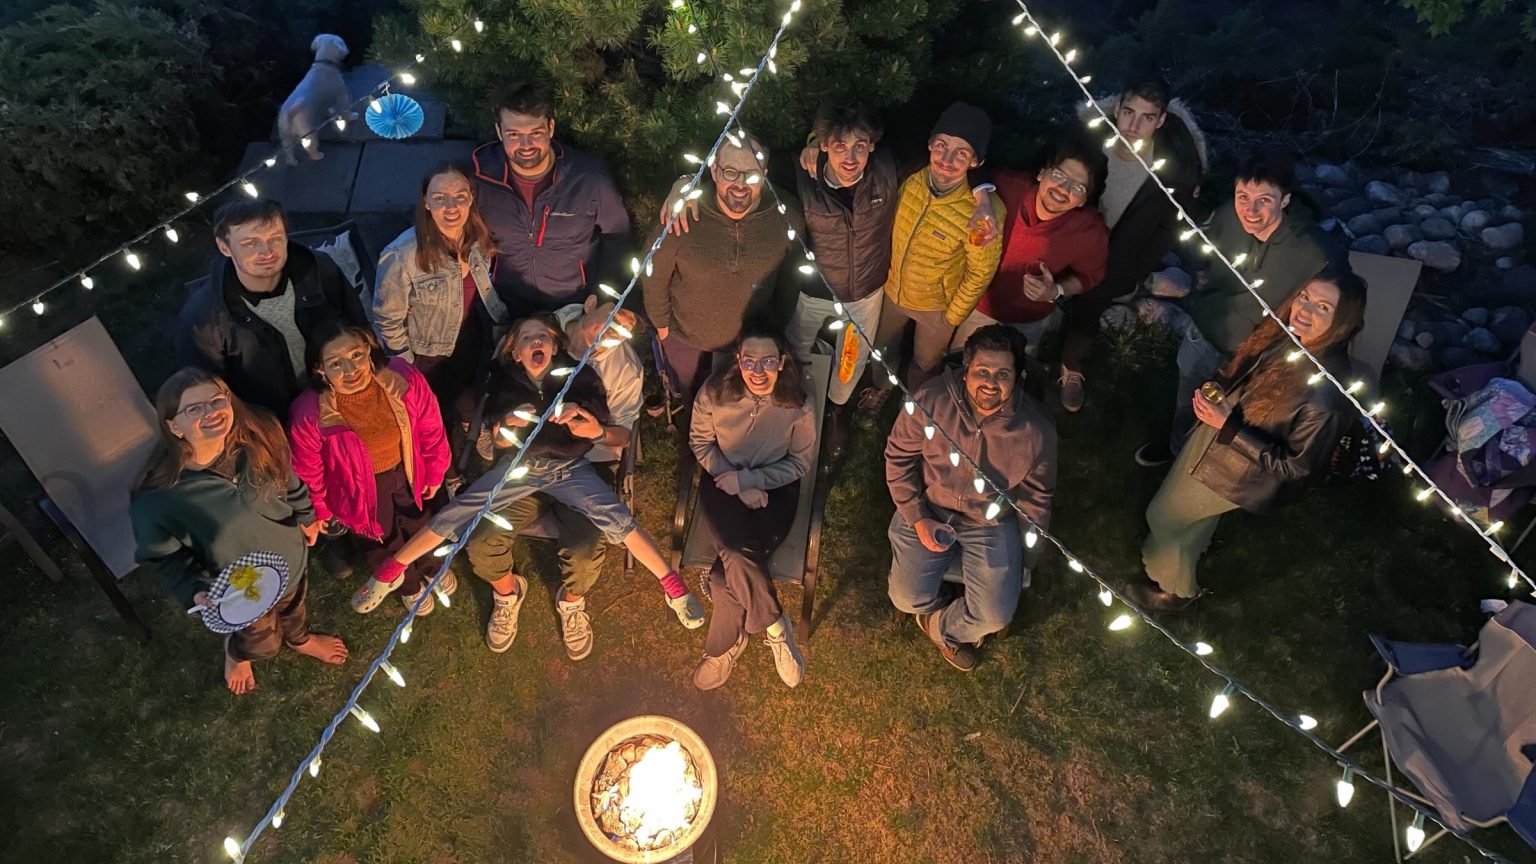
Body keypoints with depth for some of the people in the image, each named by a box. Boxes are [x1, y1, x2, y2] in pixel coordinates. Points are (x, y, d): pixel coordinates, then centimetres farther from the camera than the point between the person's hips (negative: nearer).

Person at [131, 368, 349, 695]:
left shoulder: (258, 436, -26)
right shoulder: (159, 495, -37)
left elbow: (288, 478, -5)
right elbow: (161, 555, -19)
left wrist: (306, 515, 11)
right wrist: (195, 591, -32)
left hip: (287, 557, 3)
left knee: (294, 604, 35)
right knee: (263, 642, 26)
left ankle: (301, 639, 72)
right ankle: (236, 652, 65)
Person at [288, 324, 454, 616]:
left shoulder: (404, 378, -31)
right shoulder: (309, 414, -35)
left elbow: (430, 429, -13)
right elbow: (308, 471, -15)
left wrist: (434, 473, 1)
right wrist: (319, 511, 1)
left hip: (407, 471, 2)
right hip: (362, 487, -2)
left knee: (421, 525, 30)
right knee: (385, 541, 25)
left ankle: (429, 567, 67)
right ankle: (409, 584, 60)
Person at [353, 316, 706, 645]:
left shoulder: (578, 376, -7)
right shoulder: (506, 382, -1)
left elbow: (616, 437, -6)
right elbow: (499, 440, 5)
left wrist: (594, 428, -29)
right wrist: (509, 426, -18)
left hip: (568, 468, -1)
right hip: (519, 465, 2)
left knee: (615, 518, -22)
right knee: (458, 512, -14)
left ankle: (672, 584, -12)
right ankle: (390, 571, 3)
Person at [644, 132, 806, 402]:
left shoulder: (786, 215, -25)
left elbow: (789, 276, -7)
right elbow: (656, 274, -14)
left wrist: (778, 324, 4)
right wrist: (661, 323, -3)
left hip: (752, 338, 2)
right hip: (686, 337, -1)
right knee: (690, 394, 29)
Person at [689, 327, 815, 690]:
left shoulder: (798, 406, -13)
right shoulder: (715, 393, -12)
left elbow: (799, 462, -3)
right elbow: (700, 442, 2)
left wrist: (747, 479, -14)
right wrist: (737, 487, -10)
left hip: (773, 488, -1)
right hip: (723, 481, 1)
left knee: (730, 571, -23)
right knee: (737, 555, -28)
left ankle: (723, 645, 2)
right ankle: (776, 629, -5)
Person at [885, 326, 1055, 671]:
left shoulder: (1037, 432, -20)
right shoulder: (930, 401, -23)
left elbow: (1036, 499, -3)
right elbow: (898, 457, -7)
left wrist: (1026, 560, 5)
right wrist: (917, 518, -12)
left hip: (992, 523, 1)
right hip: (928, 510, 0)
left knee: (996, 617, -8)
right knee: (908, 599, -9)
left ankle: (940, 626, 25)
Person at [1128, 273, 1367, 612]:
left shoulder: (1327, 391, -36)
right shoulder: (1282, 335, -15)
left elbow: (1294, 464, -26)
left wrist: (1228, 427, -29)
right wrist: (1215, 389, -12)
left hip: (1239, 469, -6)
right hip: (1212, 434, 6)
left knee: (1164, 514, 13)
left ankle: (1176, 591, 43)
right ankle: (1169, 549, 62)